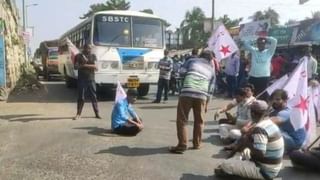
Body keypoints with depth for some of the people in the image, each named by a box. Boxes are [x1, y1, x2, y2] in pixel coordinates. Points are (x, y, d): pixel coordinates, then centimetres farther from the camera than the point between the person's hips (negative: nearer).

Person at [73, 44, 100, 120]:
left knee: (94, 97, 3)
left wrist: (85, 65, -15)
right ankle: (78, 114, 11)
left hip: (91, 80, 2)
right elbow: (75, 67, -7)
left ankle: (97, 113, 10)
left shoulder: (93, 56, 7)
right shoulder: (79, 56, 1)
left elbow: (95, 66, -4)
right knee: (81, 97, 1)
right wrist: (90, 66, -16)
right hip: (82, 80, -1)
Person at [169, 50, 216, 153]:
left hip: (186, 92, -2)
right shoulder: (212, 70, 25)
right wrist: (207, 104, 25)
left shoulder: (192, 61, 21)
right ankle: (197, 144, 26)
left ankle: (182, 145, 3)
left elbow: (182, 72, 12)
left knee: (182, 120, 5)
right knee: (199, 121, 19)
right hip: (201, 95, 2)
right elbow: (211, 89, 20)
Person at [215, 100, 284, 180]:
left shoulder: (260, 128, -26)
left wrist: (248, 143, -16)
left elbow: (259, 154, -32)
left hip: (265, 171, -10)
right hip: (272, 168, 10)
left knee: (225, 165, -15)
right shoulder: (268, 122, 4)